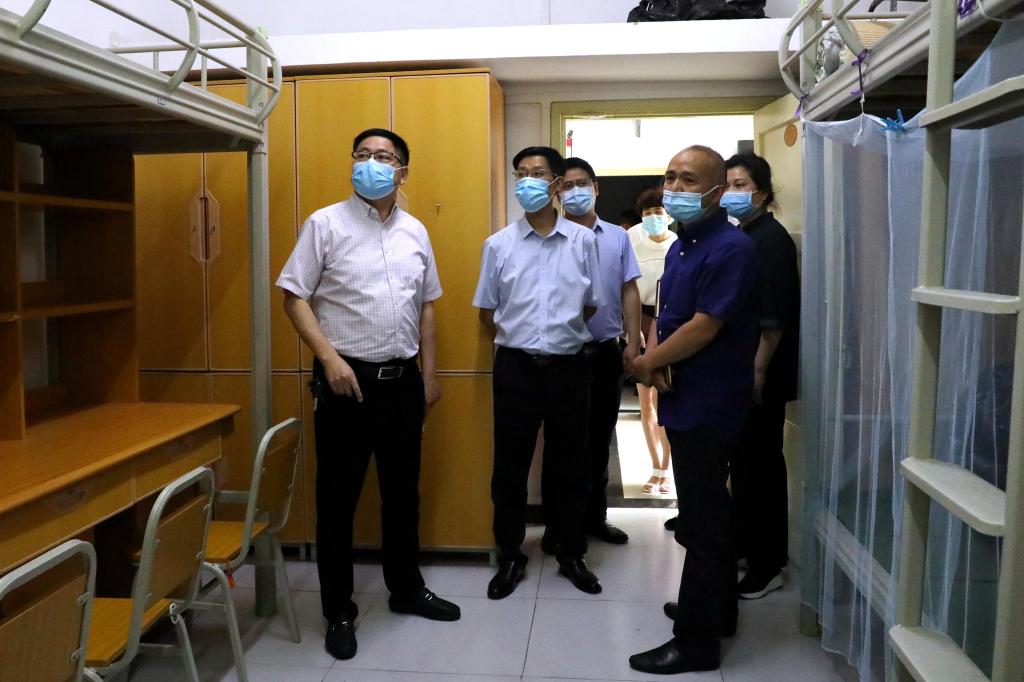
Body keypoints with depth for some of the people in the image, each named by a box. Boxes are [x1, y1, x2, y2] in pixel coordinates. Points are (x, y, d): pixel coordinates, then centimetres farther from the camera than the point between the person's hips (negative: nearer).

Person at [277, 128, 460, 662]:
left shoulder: (415, 232, 10)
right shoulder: (326, 223, -5)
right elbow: (295, 297, -6)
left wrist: (428, 373, 12)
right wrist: (330, 358, -17)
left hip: (403, 380, 5)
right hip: (347, 380, -4)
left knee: (402, 491, 16)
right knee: (338, 499, 5)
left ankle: (407, 589, 34)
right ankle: (339, 611, 21)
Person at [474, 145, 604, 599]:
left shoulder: (583, 240, 1)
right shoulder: (499, 244, 1)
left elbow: (590, 305, 9)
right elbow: (487, 311, 8)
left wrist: (557, 334, 9)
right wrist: (519, 339, 6)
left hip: (569, 366, 0)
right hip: (516, 368, 0)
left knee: (570, 466, 11)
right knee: (510, 468, 8)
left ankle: (572, 555, 28)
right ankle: (510, 557, 24)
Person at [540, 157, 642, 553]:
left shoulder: (617, 237, 7)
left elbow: (629, 292, 6)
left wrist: (633, 343, -1)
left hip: (606, 352, 3)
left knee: (599, 439, 13)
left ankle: (595, 516, 28)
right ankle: (556, 522, 19)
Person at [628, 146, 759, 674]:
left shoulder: (730, 248, -17)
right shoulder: (680, 246, 13)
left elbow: (703, 327, -22)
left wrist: (647, 364, -10)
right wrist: (656, 358, -8)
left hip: (708, 405, -9)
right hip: (686, 399, 10)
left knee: (702, 522, 0)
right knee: (709, 511, 20)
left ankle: (696, 641, 13)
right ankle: (715, 610, 37)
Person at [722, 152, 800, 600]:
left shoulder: (771, 239, -13)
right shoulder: (742, 237, 14)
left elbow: (775, 316, -20)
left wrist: (758, 370, -21)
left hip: (760, 376, -9)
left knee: (761, 464, -1)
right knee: (744, 460, 16)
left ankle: (767, 563, 11)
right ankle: (746, 543, 30)